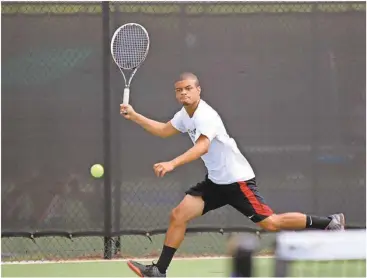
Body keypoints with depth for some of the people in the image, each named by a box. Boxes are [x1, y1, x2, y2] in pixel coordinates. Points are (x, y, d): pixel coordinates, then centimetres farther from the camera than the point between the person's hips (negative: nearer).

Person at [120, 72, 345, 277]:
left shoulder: (206, 116, -22)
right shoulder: (185, 115, 7)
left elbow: (202, 147, -39)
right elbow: (163, 130, 25)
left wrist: (172, 164, -51)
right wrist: (134, 116, 15)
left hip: (237, 180, -9)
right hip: (215, 182, 9)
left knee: (270, 223, -10)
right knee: (178, 215, -3)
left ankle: (330, 222, 4)